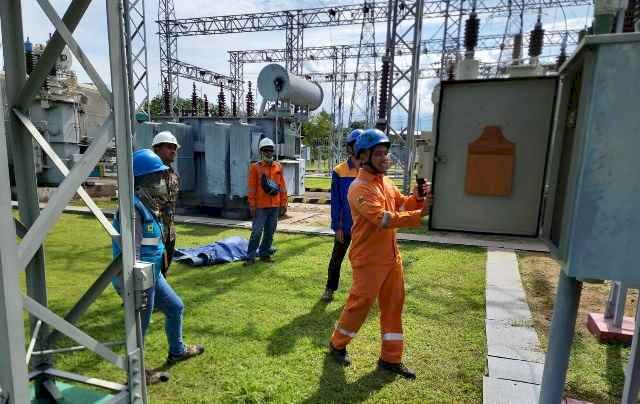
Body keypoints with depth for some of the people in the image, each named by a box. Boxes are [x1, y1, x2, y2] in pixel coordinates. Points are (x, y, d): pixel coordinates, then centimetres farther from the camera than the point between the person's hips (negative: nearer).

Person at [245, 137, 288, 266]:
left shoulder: (278, 167, 9)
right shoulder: (255, 167, -3)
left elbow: (282, 186, 11)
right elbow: (251, 188, -5)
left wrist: (283, 203, 8)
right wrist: (252, 205, -9)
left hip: (275, 206, 4)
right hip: (261, 206, -4)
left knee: (270, 232, 11)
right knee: (257, 232, -4)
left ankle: (264, 253, 24)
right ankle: (250, 257, 5)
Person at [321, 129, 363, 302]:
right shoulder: (339, 171, -7)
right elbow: (335, 201, -7)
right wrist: (337, 226, -9)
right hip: (345, 225, -1)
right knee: (337, 258, 12)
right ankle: (330, 288, 29)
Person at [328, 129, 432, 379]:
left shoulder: (385, 182, 10)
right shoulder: (360, 188, -19)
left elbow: (401, 204, 13)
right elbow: (383, 219, -29)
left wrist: (417, 198, -8)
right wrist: (419, 214, -30)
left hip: (391, 256, 9)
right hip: (368, 260, -8)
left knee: (394, 304, 13)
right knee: (360, 303, 6)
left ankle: (391, 358, 28)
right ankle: (337, 344, 31)